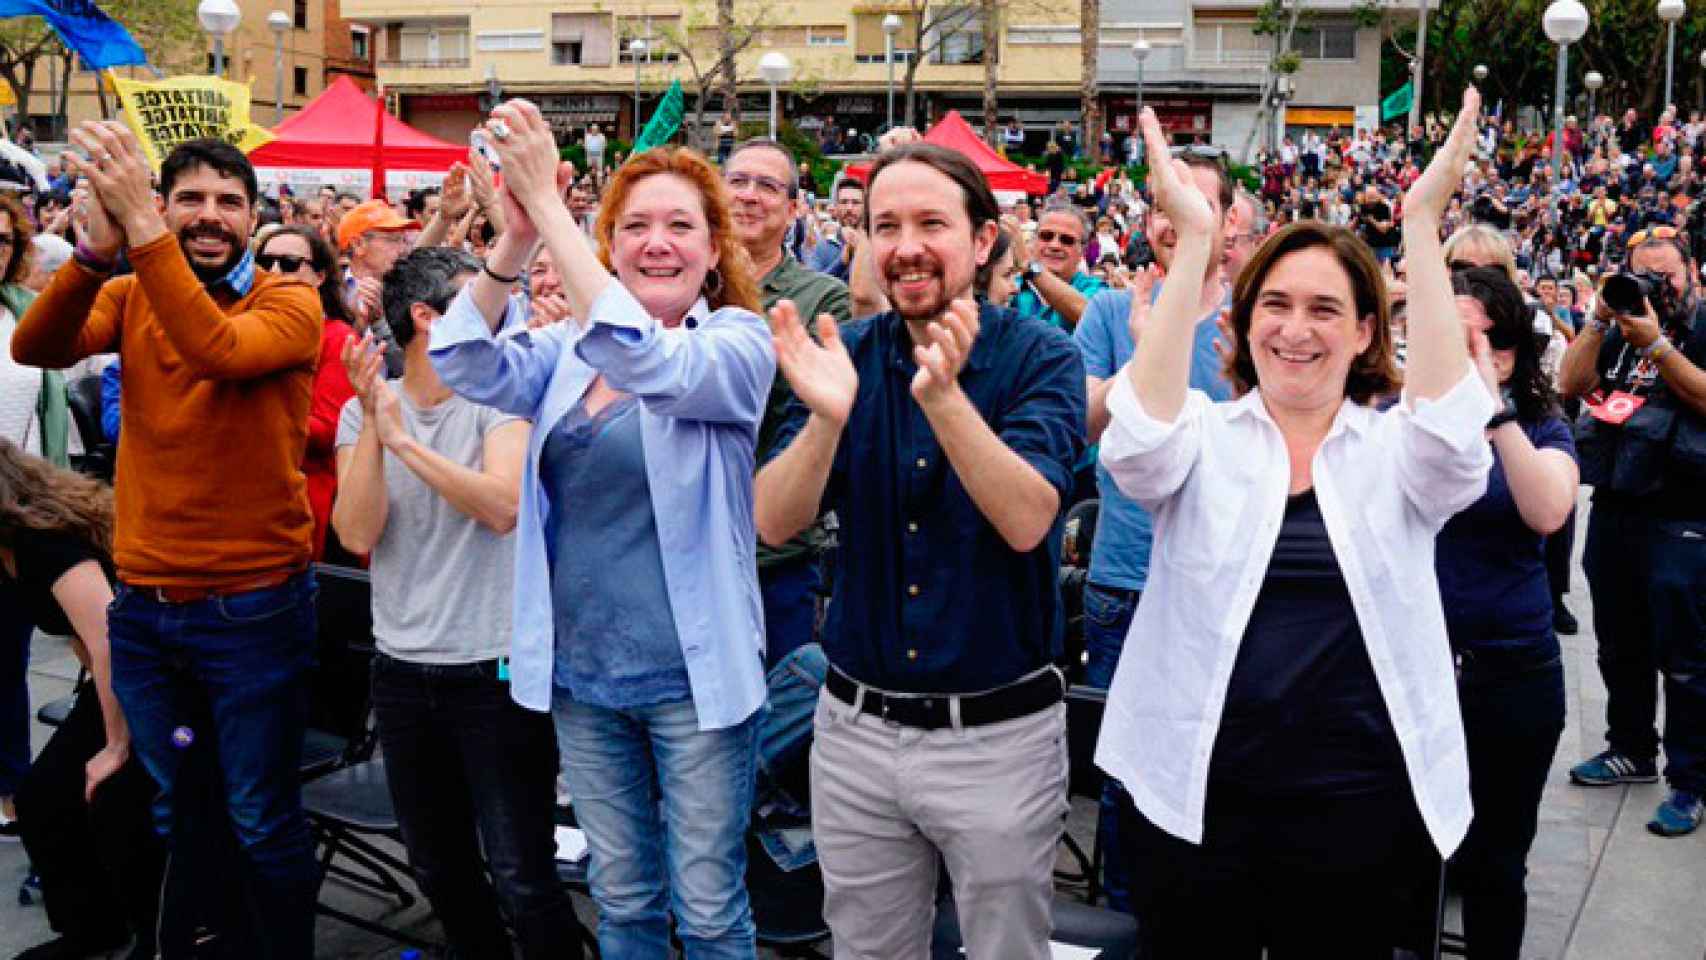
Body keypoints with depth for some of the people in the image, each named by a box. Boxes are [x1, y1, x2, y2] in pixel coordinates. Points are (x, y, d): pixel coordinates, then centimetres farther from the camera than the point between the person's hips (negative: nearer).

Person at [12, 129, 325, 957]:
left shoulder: (290, 303, -7)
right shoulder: (130, 296, 5)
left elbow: (220, 351, -29)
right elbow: (36, 348, -14)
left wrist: (140, 227, -32)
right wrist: (97, 248, -30)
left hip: (253, 608, -4)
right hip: (142, 606, 4)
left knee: (262, 825, 6)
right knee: (166, 816, 20)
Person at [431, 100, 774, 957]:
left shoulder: (737, 342, -9)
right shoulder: (569, 348, 5)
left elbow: (646, 362, -30)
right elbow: (467, 366, -13)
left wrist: (547, 204, -31)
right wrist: (517, 236, -26)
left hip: (691, 677, -4)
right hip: (580, 674, 5)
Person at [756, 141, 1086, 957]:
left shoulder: (1038, 357, -9)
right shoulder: (843, 355, -1)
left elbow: (1028, 521, -23)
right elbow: (775, 523, -10)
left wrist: (942, 394, -36)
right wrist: (827, 415, -29)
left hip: (999, 733, -3)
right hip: (857, 729, 3)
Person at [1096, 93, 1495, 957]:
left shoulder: (1395, 451, 3)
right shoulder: (1204, 437, 1)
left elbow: (1453, 430, -19)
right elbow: (1138, 441, -21)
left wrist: (1422, 223, -23)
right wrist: (1192, 239, -26)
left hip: (1357, 811, 1)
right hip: (1193, 803, 0)